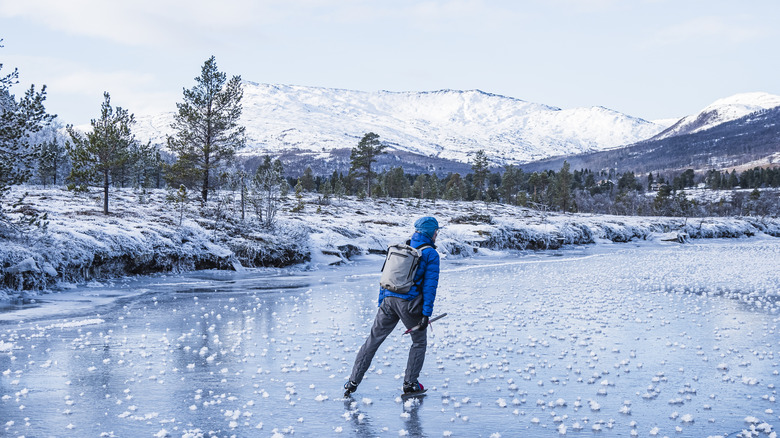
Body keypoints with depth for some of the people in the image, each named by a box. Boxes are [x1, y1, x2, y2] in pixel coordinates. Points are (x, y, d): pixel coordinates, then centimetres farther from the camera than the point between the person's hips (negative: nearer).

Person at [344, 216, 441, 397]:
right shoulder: (430, 254, -2)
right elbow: (430, 286, -8)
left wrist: (381, 303, 19)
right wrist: (426, 314, -9)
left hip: (388, 300, 4)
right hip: (410, 303, -4)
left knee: (372, 341, 10)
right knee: (419, 342, 17)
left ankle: (353, 382, 10)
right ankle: (410, 383, 17)